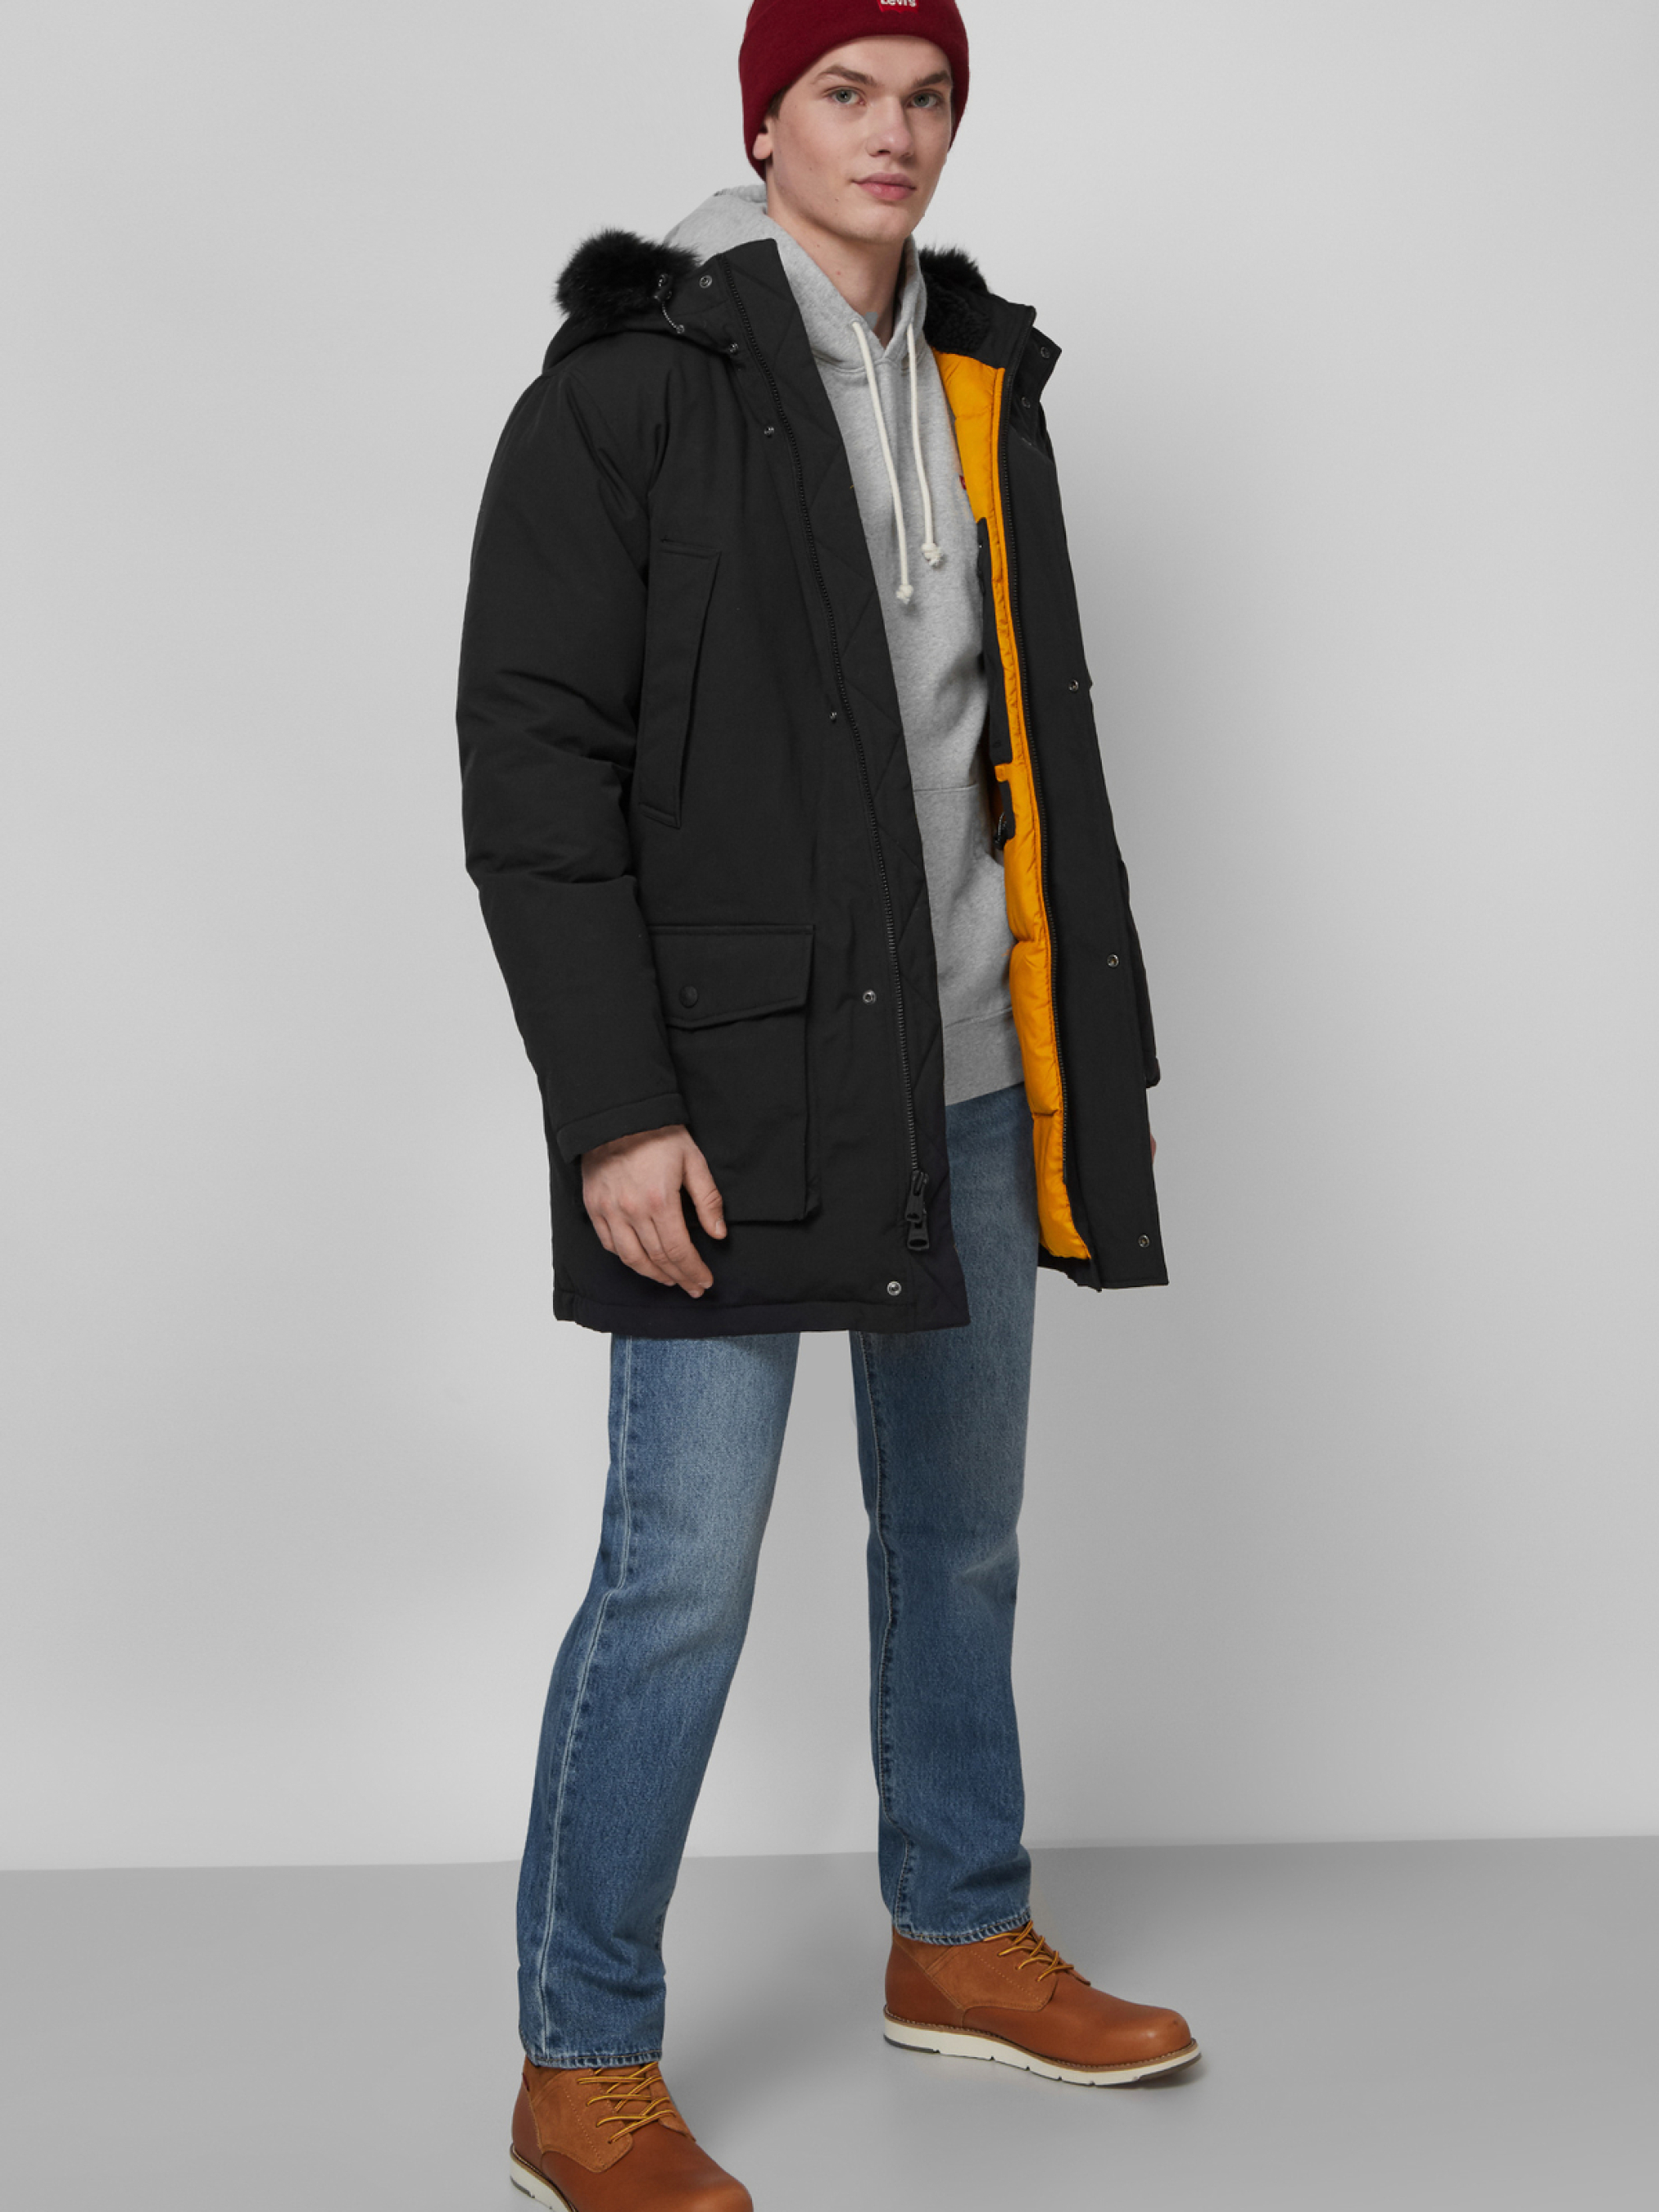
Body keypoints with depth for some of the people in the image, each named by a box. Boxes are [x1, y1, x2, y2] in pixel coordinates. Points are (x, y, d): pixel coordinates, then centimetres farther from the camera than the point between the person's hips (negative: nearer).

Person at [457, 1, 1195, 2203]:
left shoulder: (983, 388, 13)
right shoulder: (627, 394, -7)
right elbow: (531, 768, -12)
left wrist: (1096, 1038, 15)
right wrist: (614, 1107, -17)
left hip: (969, 1072, 7)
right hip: (740, 1082, -7)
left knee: (961, 1531, 16)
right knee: (682, 1570, -5)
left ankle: (963, 1942, 35)